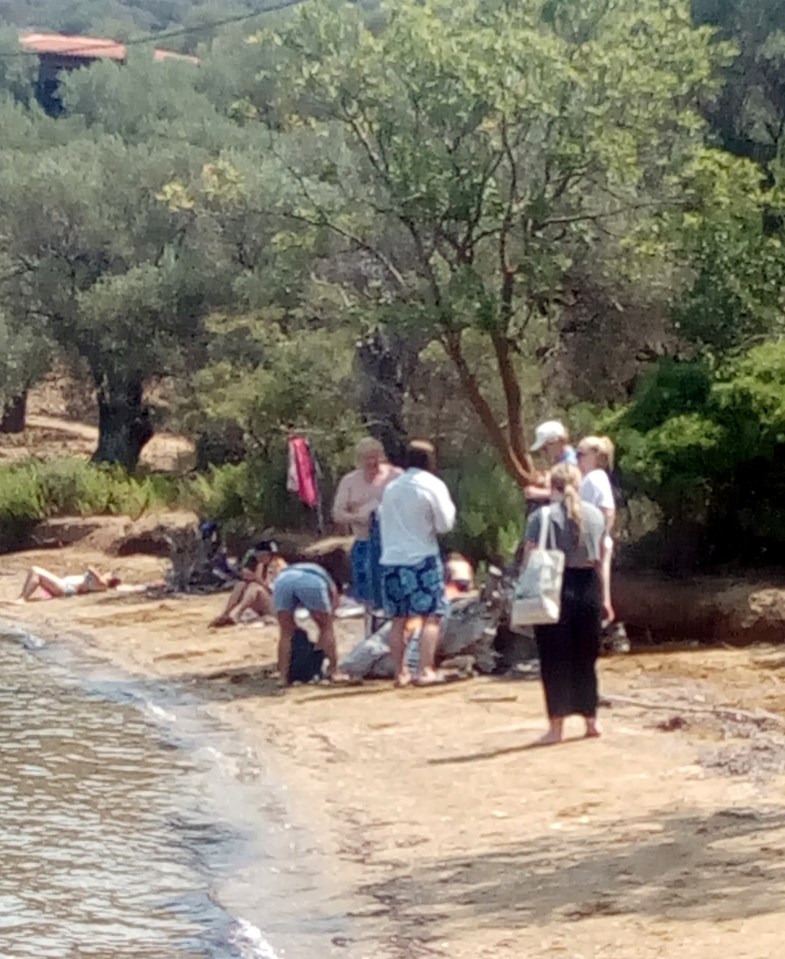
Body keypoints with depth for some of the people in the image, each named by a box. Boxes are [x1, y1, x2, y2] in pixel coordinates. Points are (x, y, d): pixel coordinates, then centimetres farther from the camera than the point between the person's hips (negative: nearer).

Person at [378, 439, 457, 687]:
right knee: (431, 616, -1)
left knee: (398, 620, 8)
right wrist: (449, 505, 10)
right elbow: (445, 524, -5)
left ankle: (400, 673, 9)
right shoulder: (432, 485, -4)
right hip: (422, 559, -5)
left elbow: (383, 520, 16)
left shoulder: (391, 487, 12)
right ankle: (425, 671, -9)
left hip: (391, 560, 5)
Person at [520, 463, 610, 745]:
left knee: (556, 659, 1)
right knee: (585, 657, 16)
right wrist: (603, 595, 19)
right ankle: (590, 719, 22)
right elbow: (599, 560, 12)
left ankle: (557, 726, 1)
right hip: (588, 587, 4)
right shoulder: (595, 515, 7)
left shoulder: (542, 516, -8)